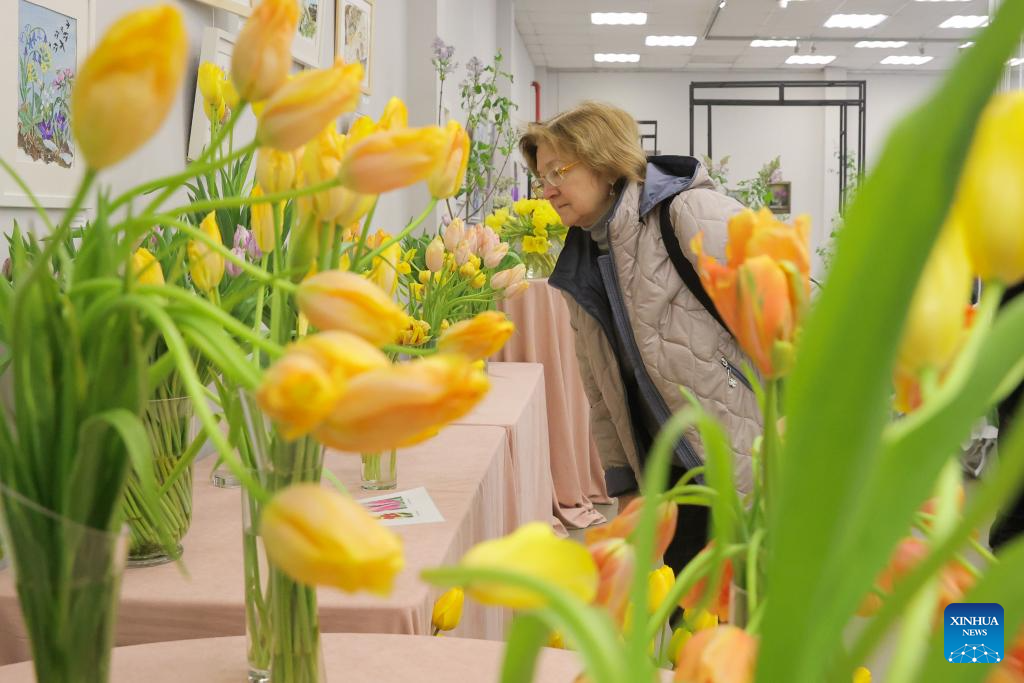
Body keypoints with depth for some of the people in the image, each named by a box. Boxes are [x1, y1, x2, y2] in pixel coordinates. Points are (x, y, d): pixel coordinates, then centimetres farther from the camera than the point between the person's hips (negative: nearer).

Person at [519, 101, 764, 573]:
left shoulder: (691, 213, -12)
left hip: (753, 468, -7)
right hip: (668, 474, 7)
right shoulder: (579, 267, 12)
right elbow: (602, 391, 17)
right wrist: (624, 487, 14)